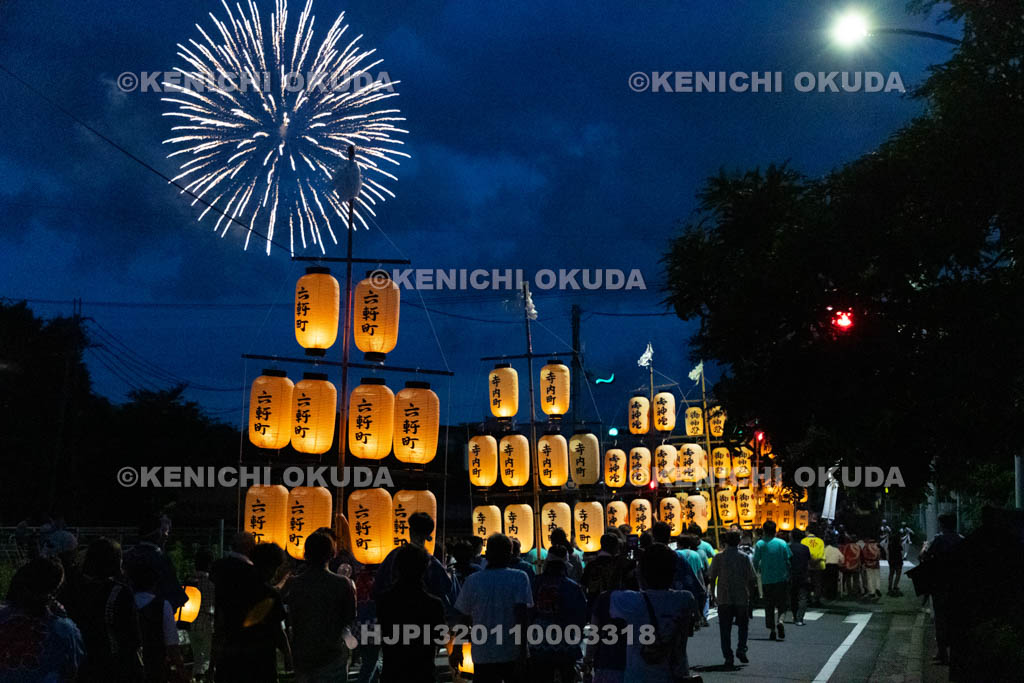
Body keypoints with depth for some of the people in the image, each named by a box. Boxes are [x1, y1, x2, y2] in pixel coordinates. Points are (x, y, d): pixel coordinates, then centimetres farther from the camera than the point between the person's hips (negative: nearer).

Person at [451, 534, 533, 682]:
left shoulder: (472, 581, 0)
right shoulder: (520, 578, -6)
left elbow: (462, 618, 5)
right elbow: (521, 616, -14)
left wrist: (457, 650, 16)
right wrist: (522, 652, -14)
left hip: (483, 656, 1)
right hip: (513, 654, -1)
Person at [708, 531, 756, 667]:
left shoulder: (718, 557, -2)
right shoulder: (744, 557, -3)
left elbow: (711, 578, -1)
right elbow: (752, 579, -3)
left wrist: (713, 594, 10)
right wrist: (751, 594, 9)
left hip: (723, 599, 0)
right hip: (742, 598, 0)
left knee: (725, 629, 7)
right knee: (743, 625, 17)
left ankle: (728, 656, 3)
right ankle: (741, 650, 1)